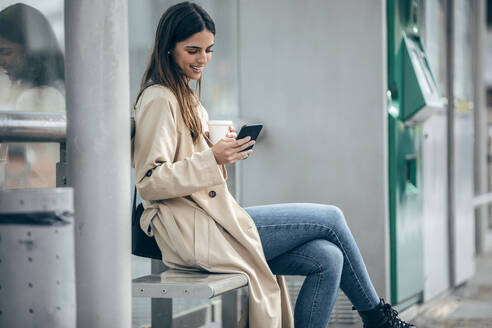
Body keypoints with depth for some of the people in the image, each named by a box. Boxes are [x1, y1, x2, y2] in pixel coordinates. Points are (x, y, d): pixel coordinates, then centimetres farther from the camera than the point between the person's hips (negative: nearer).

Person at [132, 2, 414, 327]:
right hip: (196, 233, -9)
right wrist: (213, 159, -24)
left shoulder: (186, 97, 20)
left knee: (328, 258, -4)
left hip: (213, 221, 9)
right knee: (331, 218, -3)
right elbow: (149, 182, -17)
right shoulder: (159, 100, -10)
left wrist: (227, 149, 5)